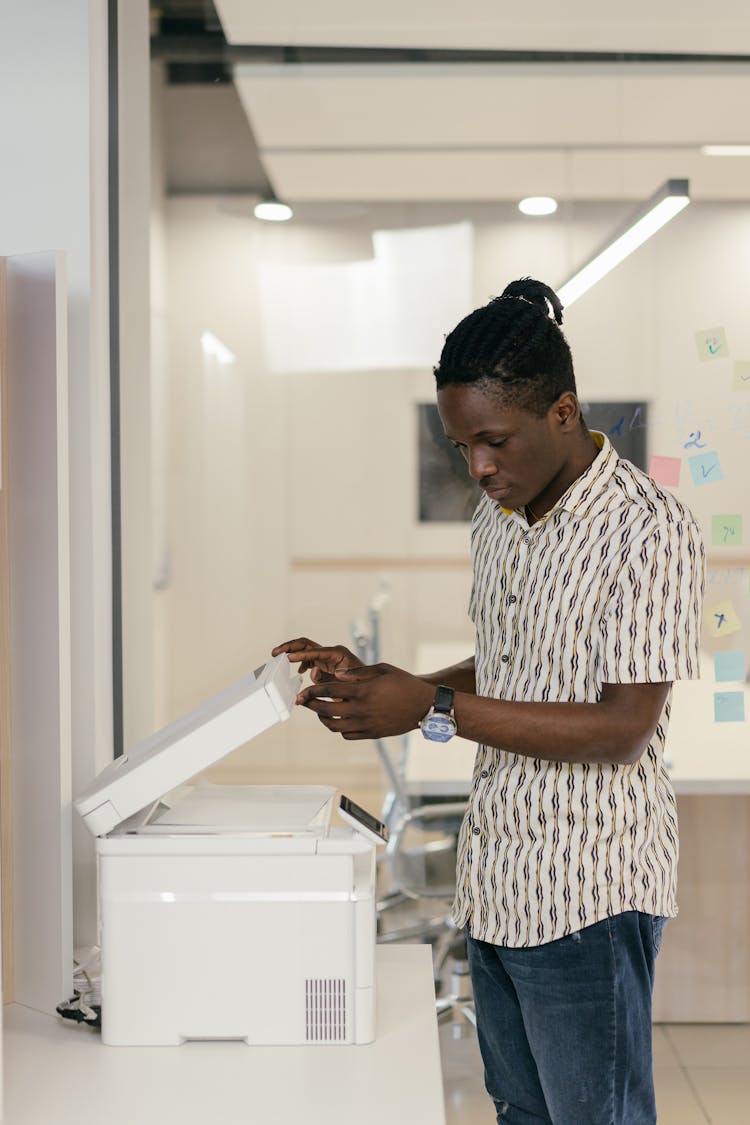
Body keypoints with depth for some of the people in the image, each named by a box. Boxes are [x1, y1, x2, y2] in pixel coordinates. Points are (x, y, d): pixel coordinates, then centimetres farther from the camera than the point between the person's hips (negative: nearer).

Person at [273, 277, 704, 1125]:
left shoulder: (646, 528, -18)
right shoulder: (498, 516, 8)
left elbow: (621, 730, -21)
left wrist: (433, 712, -25)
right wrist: (376, 688, 0)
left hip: (586, 896, -8)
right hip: (495, 885, 8)